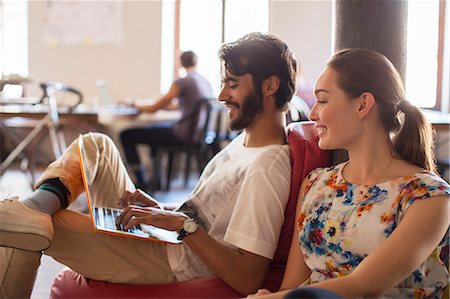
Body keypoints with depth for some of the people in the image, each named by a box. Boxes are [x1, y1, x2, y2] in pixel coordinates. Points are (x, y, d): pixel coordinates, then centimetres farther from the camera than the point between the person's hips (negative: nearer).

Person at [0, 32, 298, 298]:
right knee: (96, 143, 12)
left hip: (170, 264, -10)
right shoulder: (246, 139, 7)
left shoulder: (266, 171, -25)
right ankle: (48, 199, -7)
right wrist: (163, 212, 0)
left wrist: (182, 223, -27)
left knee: (33, 224, -19)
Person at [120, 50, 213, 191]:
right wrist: (165, 104, 35)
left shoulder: (181, 83, -14)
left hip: (183, 135, -9)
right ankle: (156, 181, 39)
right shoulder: (206, 82, 9)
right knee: (154, 127, 35)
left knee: (126, 135, -2)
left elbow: (153, 109, -8)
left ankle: (142, 183, 4)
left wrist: (137, 105, 13)